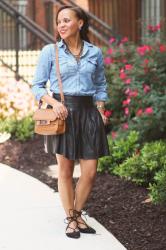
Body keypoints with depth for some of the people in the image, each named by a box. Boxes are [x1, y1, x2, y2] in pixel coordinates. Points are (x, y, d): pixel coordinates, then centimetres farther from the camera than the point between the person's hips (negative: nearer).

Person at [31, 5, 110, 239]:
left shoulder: (95, 52, 6)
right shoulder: (50, 51, -1)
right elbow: (37, 86, 2)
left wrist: (100, 110, 4)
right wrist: (54, 102, -15)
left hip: (88, 112, 2)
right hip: (63, 113, -2)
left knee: (90, 171, 0)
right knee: (65, 170, 2)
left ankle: (78, 214, 22)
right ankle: (70, 219, 17)